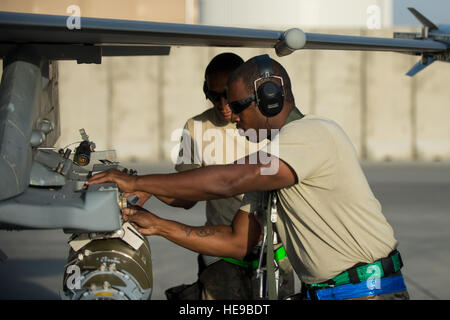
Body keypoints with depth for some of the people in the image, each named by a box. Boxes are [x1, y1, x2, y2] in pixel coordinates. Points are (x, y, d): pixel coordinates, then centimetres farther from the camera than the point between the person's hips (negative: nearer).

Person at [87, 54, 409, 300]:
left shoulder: (315, 133, -14)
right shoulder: (266, 164, 15)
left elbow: (227, 181, -22)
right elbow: (237, 241, 14)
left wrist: (137, 182, -18)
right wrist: (157, 225, 7)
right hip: (319, 291, 8)